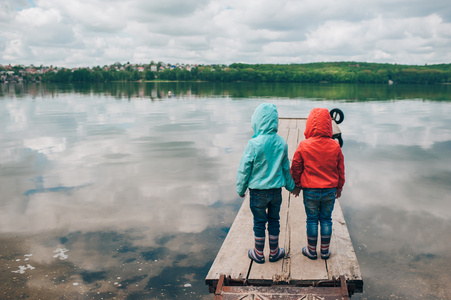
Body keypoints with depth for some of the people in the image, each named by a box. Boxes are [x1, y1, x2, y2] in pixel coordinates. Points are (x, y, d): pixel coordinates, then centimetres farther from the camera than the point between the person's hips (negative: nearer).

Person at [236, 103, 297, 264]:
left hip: (258, 191, -3)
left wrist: (241, 188, 1)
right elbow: (286, 168, 7)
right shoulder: (281, 142, -5)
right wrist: (290, 185, 21)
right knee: (274, 221, 17)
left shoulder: (254, 144, -19)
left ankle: (258, 254, 25)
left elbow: (244, 169, -12)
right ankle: (274, 252, 30)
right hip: (276, 190, 3)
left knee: (259, 222, 11)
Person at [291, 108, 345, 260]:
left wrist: (296, 185, 12)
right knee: (326, 219, 14)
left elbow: (296, 169, -4)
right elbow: (340, 169, 5)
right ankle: (325, 251, 24)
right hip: (330, 190, 2)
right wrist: (339, 187, 18)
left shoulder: (303, 146, -13)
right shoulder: (335, 146, -6)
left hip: (310, 190, -2)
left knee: (312, 220, 10)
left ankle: (311, 250, 21)